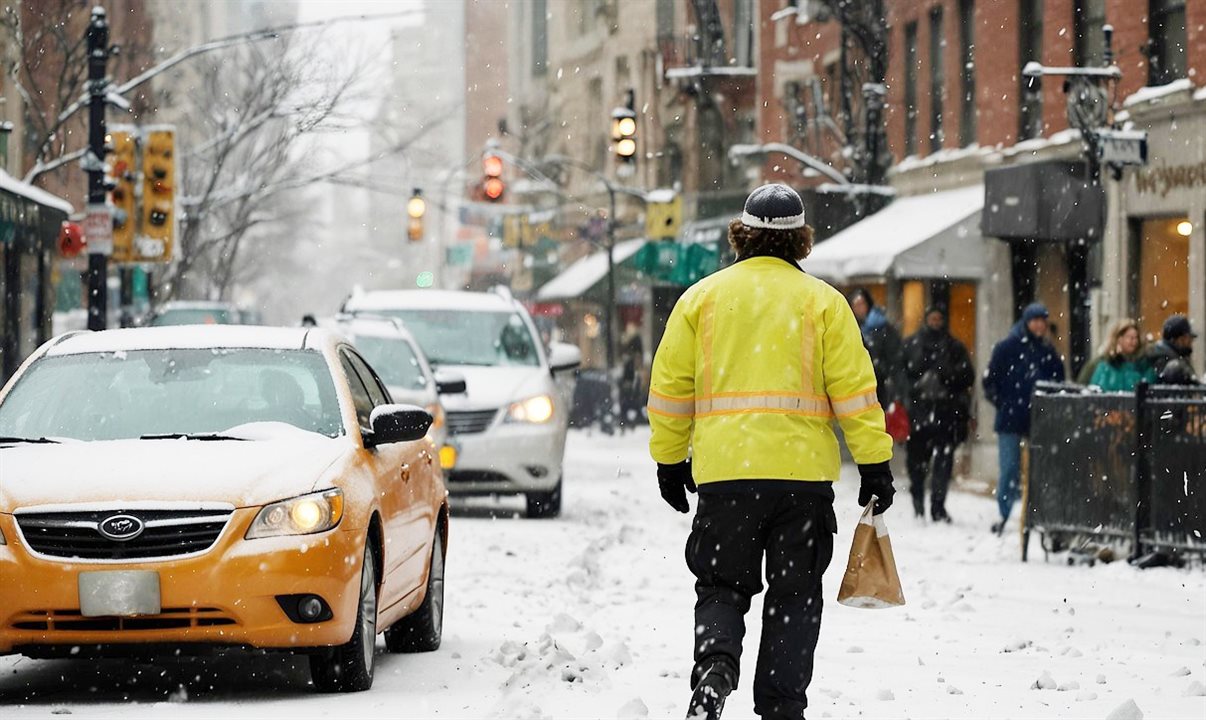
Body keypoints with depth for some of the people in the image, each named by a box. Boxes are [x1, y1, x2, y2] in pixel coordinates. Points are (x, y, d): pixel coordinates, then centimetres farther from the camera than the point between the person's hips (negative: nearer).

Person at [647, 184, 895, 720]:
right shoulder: (822, 301, 3)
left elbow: (670, 385, 9)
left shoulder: (702, 297, 7)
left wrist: (669, 460, 19)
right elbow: (854, 388, -2)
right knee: (794, 596, 9)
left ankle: (714, 665, -16)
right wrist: (874, 464, 2)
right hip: (803, 469, -1)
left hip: (723, 469, 1)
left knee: (722, 587, 11)